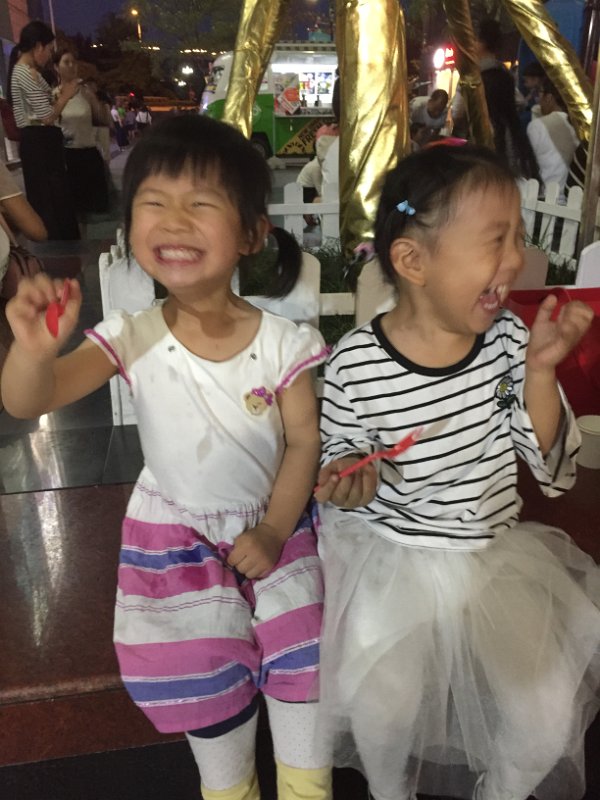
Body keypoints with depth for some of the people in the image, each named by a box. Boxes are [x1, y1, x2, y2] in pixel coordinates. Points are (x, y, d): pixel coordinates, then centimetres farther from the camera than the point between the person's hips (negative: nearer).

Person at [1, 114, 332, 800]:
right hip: (175, 537, 1)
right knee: (208, 685, 17)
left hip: (273, 525, 0)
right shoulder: (133, 338, -19)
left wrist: (273, 532, -12)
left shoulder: (280, 342, -20)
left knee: (302, 663, 14)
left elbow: (304, 442, -10)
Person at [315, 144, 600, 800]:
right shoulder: (356, 363, -18)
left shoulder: (508, 340, -9)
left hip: (498, 555, 3)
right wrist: (345, 486, -25)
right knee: (384, 708, -11)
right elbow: (335, 464, -2)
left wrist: (540, 372, -20)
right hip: (390, 558, -2)